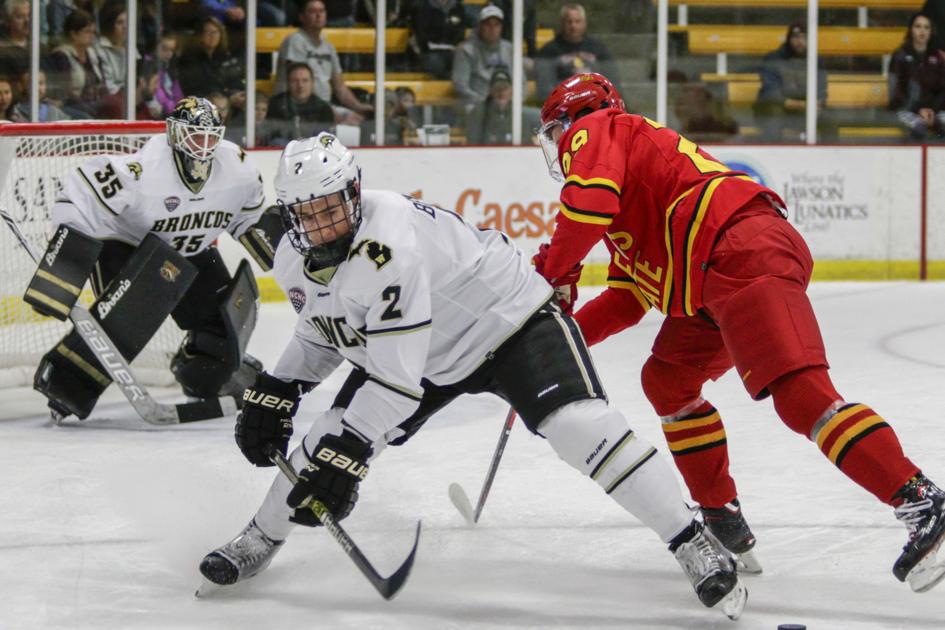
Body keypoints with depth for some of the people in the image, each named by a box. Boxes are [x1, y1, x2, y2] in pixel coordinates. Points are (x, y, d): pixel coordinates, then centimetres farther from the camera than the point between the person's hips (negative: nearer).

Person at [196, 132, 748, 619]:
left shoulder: (388, 245, -37)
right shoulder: (297, 261, -9)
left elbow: (396, 379, -38)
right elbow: (321, 332, 14)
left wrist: (344, 457, -38)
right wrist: (272, 396, 6)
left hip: (509, 318, -8)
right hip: (426, 353, 8)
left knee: (578, 424, -28)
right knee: (336, 432, -1)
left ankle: (695, 546, -24)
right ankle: (258, 542, 22)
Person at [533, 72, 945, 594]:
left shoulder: (594, 133, 10)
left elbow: (591, 200, -11)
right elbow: (628, 299, 36)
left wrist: (554, 273, 1)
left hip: (746, 252, -10)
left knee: (798, 391, -22)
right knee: (667, 380, 21)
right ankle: (722, 520, 22)